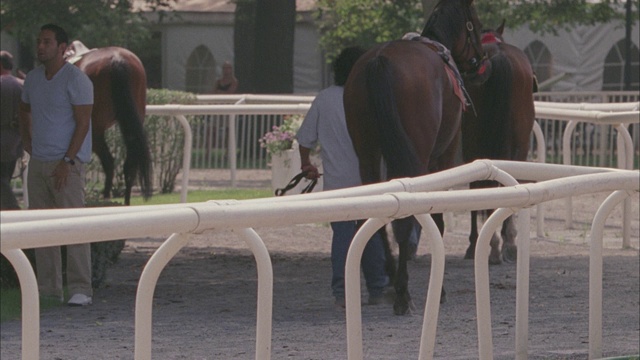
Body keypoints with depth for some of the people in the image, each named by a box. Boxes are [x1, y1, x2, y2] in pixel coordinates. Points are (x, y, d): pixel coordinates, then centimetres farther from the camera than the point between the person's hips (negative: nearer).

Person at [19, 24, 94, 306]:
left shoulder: (76, 80, -11)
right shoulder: (33, 78, 11)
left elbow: (83, 123, -15)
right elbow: (24, 110, 30)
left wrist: (67, 161, -19)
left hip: (66, 163, -7)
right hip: (38, 162, 7)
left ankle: (81, 290, -11)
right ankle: (48, 287, 11)